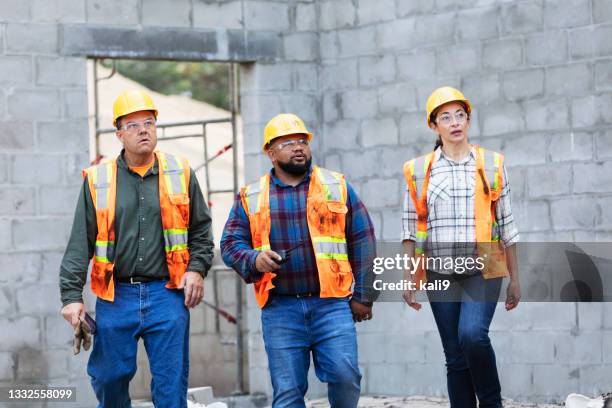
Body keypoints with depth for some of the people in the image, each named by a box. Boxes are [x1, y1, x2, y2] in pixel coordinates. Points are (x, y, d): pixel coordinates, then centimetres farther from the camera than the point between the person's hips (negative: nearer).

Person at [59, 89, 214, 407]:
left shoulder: (180, 174, 6)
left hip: (167, 294, 0)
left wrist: (197, 268, 0)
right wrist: (71, 295, -4)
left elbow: (201, 229, 15)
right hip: (115, 296, 0)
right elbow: (80, 242, 2)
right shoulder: (98, 180, 4)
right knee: (109, 380, 6)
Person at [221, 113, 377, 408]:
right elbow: (231, 244, 10)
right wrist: (254, 260, -12)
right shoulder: (251, 197, 10)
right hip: (280, 309, 1)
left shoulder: (337, 187, 9)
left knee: (344, 375, -11)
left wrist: (363, 296, 5)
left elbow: (362, 241, 9)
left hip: (332, 303, -1)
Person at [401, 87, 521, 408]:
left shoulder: (492, 164, 7)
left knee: (472, 333, -23)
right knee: (455, 357, 2)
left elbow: (506, 225, 8)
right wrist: (411, 280, 4)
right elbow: (410, 229, 9)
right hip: (440, 273, 2)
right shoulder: (418, 170, 7)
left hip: (483, 270, -2)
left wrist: (514, 279, 7)